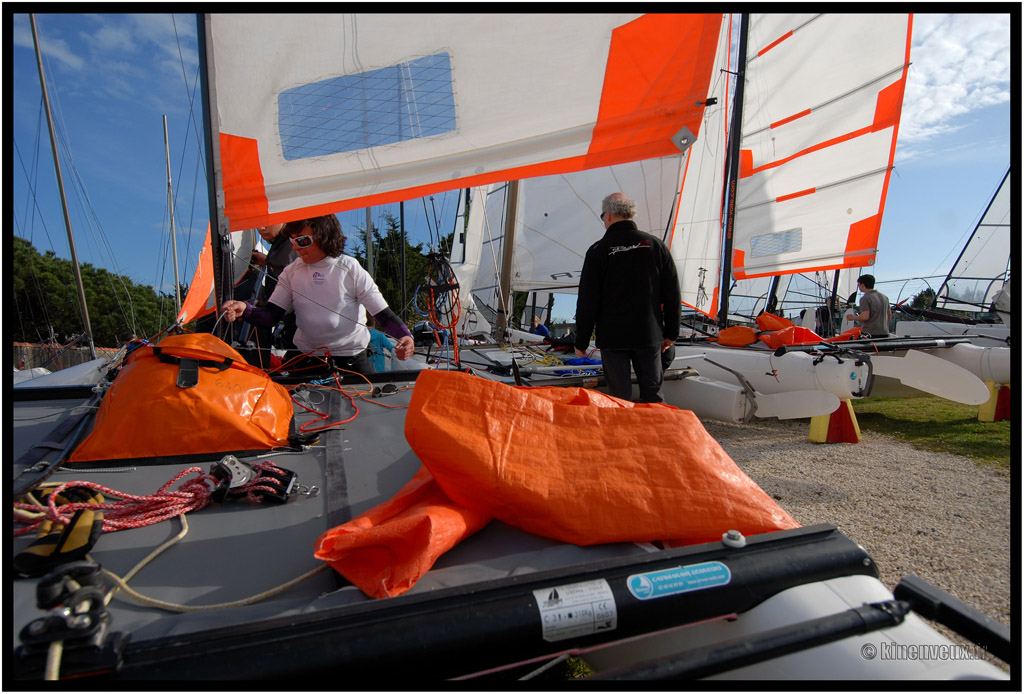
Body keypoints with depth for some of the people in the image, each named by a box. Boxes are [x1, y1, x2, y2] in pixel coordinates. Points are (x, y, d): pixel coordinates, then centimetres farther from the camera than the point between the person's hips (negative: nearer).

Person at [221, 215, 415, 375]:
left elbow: (383, 313, -13)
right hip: (306, 360, 4)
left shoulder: (351, 270, -10)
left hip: (352, 359, -3)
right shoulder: (291, 273, 3)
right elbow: (271, 314, 0)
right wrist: (245, 309, -21)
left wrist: (404, 335, -31)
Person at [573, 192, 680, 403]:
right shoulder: (656, 245, 4)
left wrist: (581, 342, 0)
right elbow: (672, 294, 6)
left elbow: (587, 302, -8)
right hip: (649, 336, 3)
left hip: (612, 337, -3)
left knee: (619, 398, 5)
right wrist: (671, 333, 15)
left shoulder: (598, 250, -7)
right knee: (653, 396, 13)